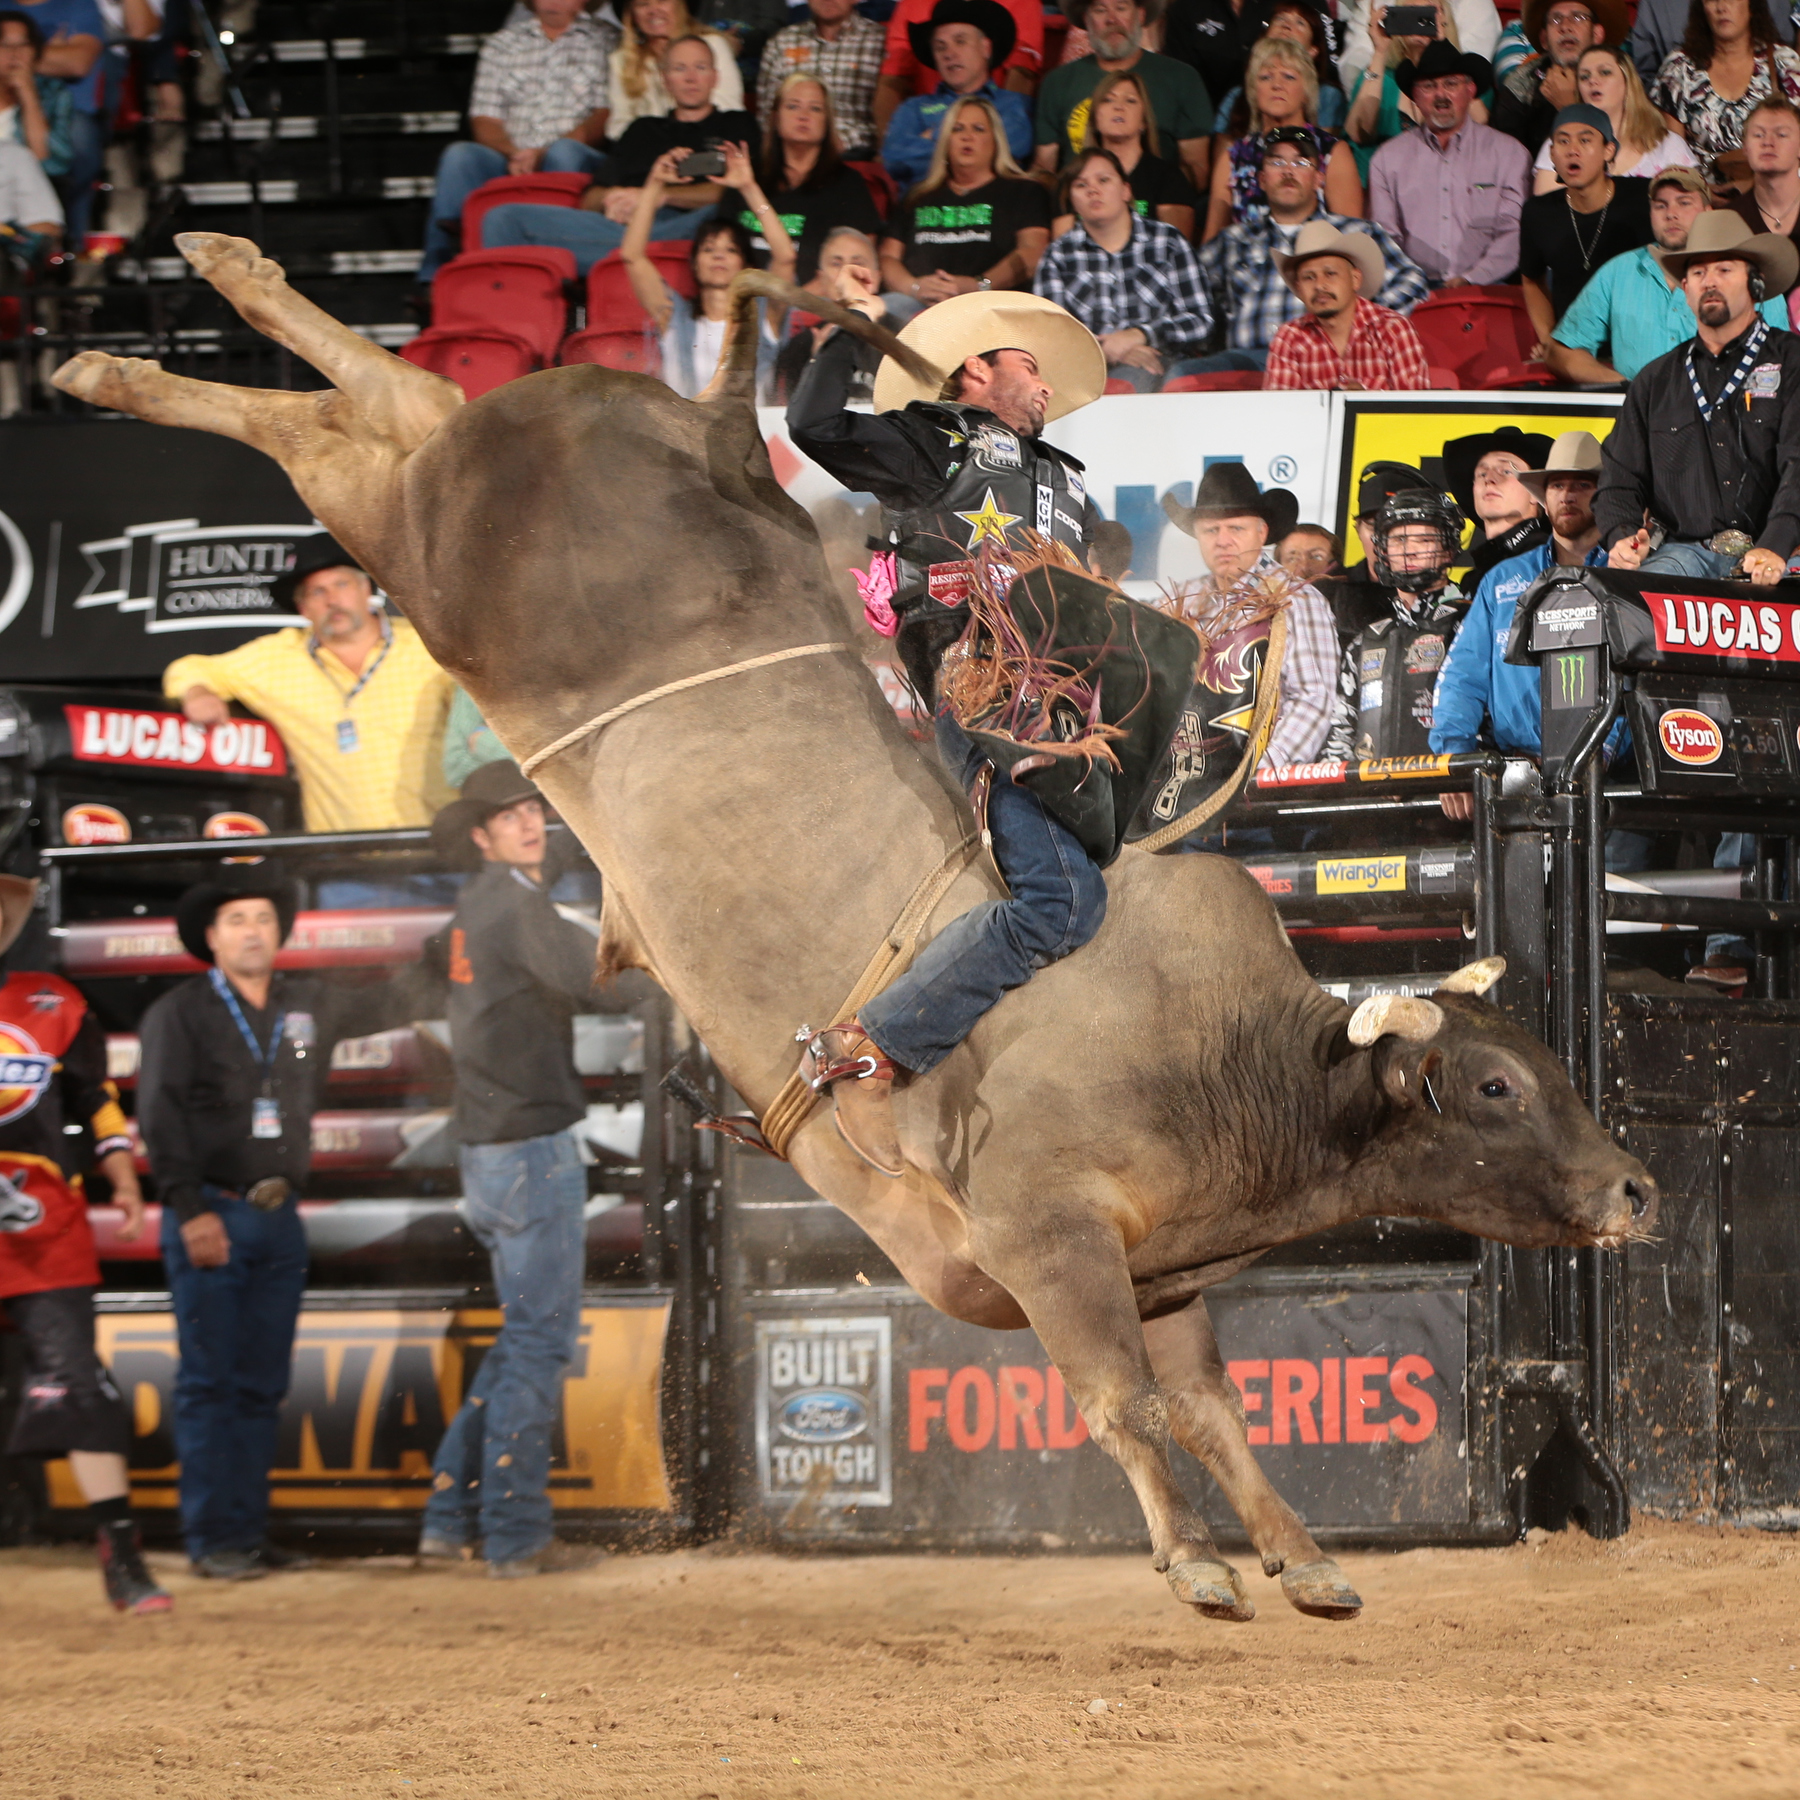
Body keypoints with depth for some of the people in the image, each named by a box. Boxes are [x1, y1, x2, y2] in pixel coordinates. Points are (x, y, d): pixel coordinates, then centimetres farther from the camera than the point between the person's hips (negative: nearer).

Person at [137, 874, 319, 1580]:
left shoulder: (299, 1013, 13)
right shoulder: (179, 1013, -3)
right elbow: (161, 1117, -8)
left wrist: (291, 1185, 10)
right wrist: (191, 1210, -15)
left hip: (279, 1219, 5)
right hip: (211, 1216, -5)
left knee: (262, 1386, 6)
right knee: (209, 1382, -5)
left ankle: (250, 1533, 11)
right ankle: (213, 1540, -5)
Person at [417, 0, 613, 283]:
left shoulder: (603, 39, 12)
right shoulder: (502, 43, 21)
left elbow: (606, 116, 0)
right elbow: (484, 121, 12)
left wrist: (543, 153, -13)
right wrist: (513, 154, -11)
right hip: (510, 162, 2)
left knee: (565, 152, -36)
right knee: (459, 156, -27)